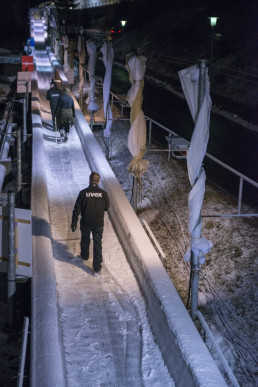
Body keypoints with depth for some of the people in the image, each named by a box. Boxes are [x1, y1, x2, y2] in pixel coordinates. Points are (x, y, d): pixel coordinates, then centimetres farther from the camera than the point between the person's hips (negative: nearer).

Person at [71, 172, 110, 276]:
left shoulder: (83, 192, -11)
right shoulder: (103, 193, -9)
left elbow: (77, 208, -8)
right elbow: (107, 207, 4)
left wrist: (74, 222, 0)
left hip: (86, 222, 0)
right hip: (99, 223, 0)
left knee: (85, 239, 26)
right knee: (98, 244, 4)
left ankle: (84, 256, 50)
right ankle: (97, 269, 2)